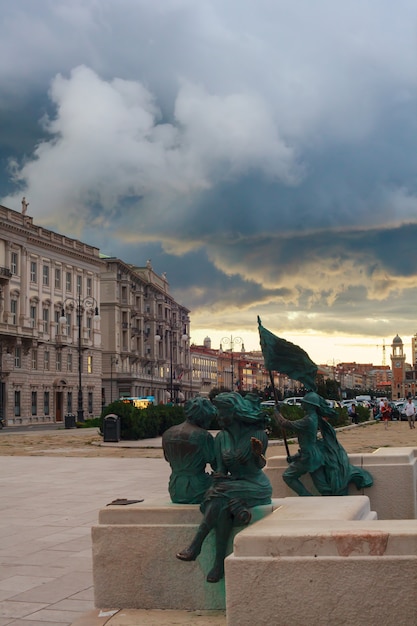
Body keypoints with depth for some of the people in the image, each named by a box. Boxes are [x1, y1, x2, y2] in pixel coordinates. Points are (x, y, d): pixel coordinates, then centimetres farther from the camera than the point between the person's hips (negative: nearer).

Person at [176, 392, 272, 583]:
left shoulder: (257, 435, -9)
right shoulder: (222, 438, 6)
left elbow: (257, 467, -13)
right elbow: (221, 469, 6)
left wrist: (257, 454, -34)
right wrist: (219, 479, -15)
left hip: (255, 486, -4)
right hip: (232, 484, 4)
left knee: (221, 499, -31)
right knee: (223, 510, -30)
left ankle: (195, 546, -24)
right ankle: (219, 565, -29)